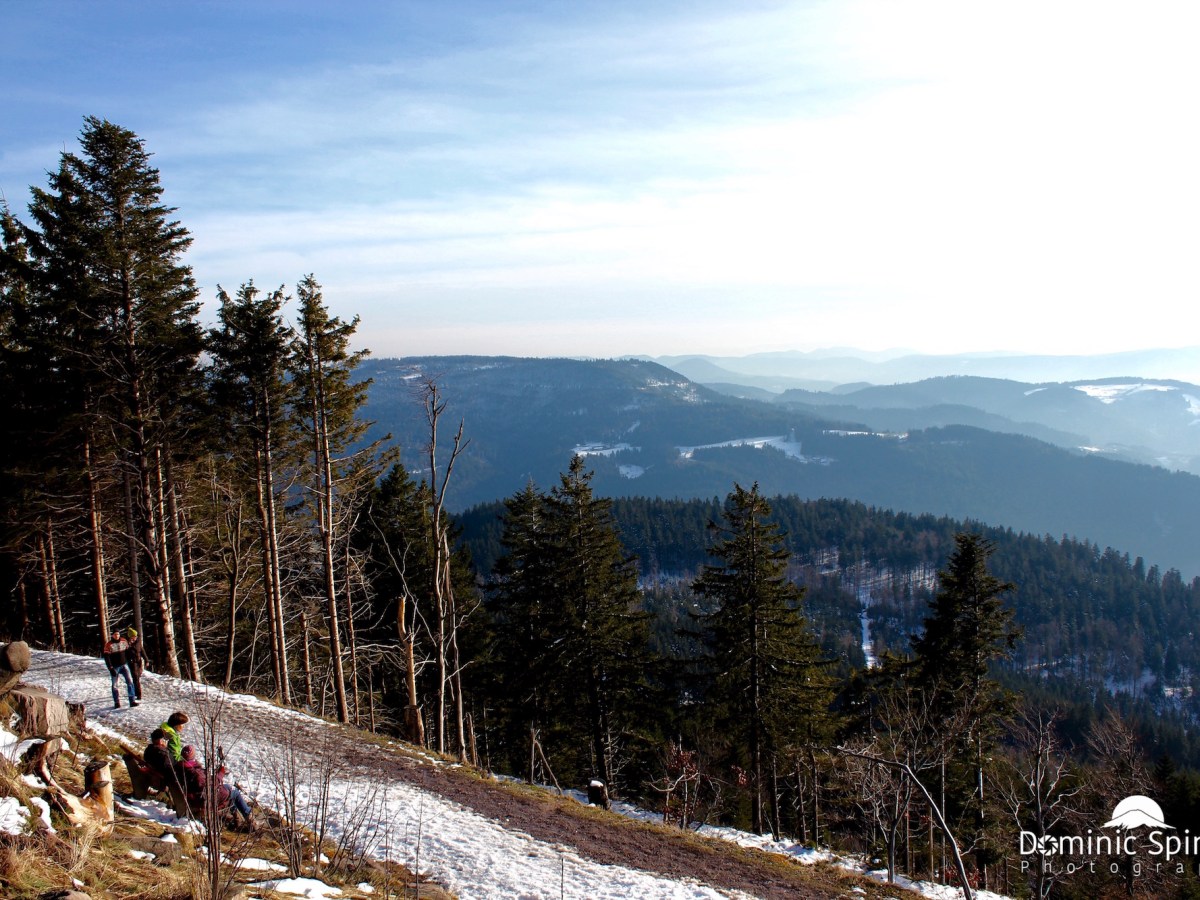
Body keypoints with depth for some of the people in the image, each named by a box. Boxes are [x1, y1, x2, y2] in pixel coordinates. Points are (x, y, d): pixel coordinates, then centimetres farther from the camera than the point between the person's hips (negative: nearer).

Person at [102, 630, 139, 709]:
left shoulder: (124, 641, 3)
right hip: (115, 667, -2)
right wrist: (111, 669, -16)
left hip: (124, 665, 2)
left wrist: (128, 662, 14)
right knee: (114, 685, 5)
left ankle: (132, 701, -9)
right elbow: (106, 658, -9)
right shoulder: (108, 645, -7)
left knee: (130, 681, -9)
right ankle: (116, 702, 18)